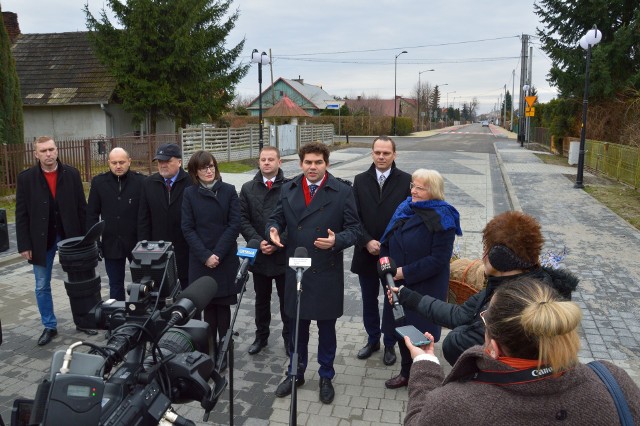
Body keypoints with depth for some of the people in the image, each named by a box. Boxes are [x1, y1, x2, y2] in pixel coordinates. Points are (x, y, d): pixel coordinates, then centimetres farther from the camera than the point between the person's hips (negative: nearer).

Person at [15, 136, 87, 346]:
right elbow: (21, 214, -3)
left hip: (70, 237, 0)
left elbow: (81, 207, 0)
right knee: (42, 287, 9)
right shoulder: (25, 178, -4)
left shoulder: (72, 174, -2)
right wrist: (24, 244, -7)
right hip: (41, 240, 0)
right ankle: (49, 327, 24)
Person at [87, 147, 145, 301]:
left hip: (136, 242, -2)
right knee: (115, 284, 14)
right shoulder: (98, 182, 1)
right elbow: (92, 214, 4)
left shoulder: (140, 181, -8)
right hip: (111, 242, 2)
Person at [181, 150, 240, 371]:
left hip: (225, 259, 0)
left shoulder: (229, 190, 0)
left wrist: (218, 254, -12)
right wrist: (205, 255, -11)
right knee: (208, 306, 5)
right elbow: (187, 228, -1)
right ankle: (210, 350, 15)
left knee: (223, 306, 4)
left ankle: (222, 350, 15)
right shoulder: (190, 193, 2)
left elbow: (234, 225, -4)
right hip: (201, 260, 1)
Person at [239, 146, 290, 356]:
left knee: (286, 299, 11)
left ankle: (289, 337, 28)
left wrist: (278, 244, -15)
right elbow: (243, 220, 1)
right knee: (261, 299, 18)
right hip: (259, 254, 3)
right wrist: (258, 241, -12)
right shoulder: (248, 188, 5)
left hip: (284, 254, -3)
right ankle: (261, 336, 34)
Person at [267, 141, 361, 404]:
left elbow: (354, 228, -5)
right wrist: (273, 230, -13)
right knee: (297, 325, 17)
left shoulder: (342, 191, -5)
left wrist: (336, 241, -25)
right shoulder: (288, 190, 5)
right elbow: (276, 218, 10)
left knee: (326, 327, 12)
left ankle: (326, 377, 32)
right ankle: (295, 373, 37)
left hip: (327, 272, -2)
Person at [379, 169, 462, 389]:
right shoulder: (405, 209, 4)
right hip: (399, 284, 6)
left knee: (421, 331, 6)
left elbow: (438, 259, -19)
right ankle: (406, 372, 38)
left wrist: (405, 272, -19)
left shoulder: (442, 219, -15)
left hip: (425, 287, -6)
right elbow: (388, 240, 10)